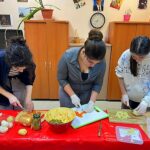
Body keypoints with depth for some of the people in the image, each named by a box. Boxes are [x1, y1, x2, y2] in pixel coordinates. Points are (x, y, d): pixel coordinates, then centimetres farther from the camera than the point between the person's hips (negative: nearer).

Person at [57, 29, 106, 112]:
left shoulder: (101, 62, -24)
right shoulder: (68, 56, -29)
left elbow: (97, 84, -11)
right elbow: (61, 79, -16)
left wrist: (92, 102, -17)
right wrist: (72, 95, -20)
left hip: (87, 94, 2)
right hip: (68, 92, -1)